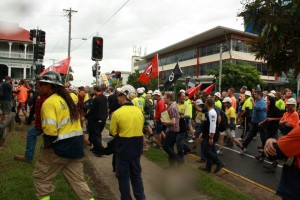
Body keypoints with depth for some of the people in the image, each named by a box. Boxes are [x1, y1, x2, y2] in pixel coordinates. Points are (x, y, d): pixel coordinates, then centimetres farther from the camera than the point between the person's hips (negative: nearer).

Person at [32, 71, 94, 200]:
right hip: (76, 145, 8)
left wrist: (46, 145, -7)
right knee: (77, 180, 16)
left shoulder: (49, 102, -15)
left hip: (59, 147, -8)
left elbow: (50, 130, -23)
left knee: (41, 176, 15)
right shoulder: (67, 98, 12)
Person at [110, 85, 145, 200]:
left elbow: (113, 132, -7)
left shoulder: (117, 113, -16)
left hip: (123, 147, -5)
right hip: (137, 146, 5)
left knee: (123, 175, 11)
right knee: (136, 174, 19)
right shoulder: (139, 112, -1)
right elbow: (140, 129, 7)